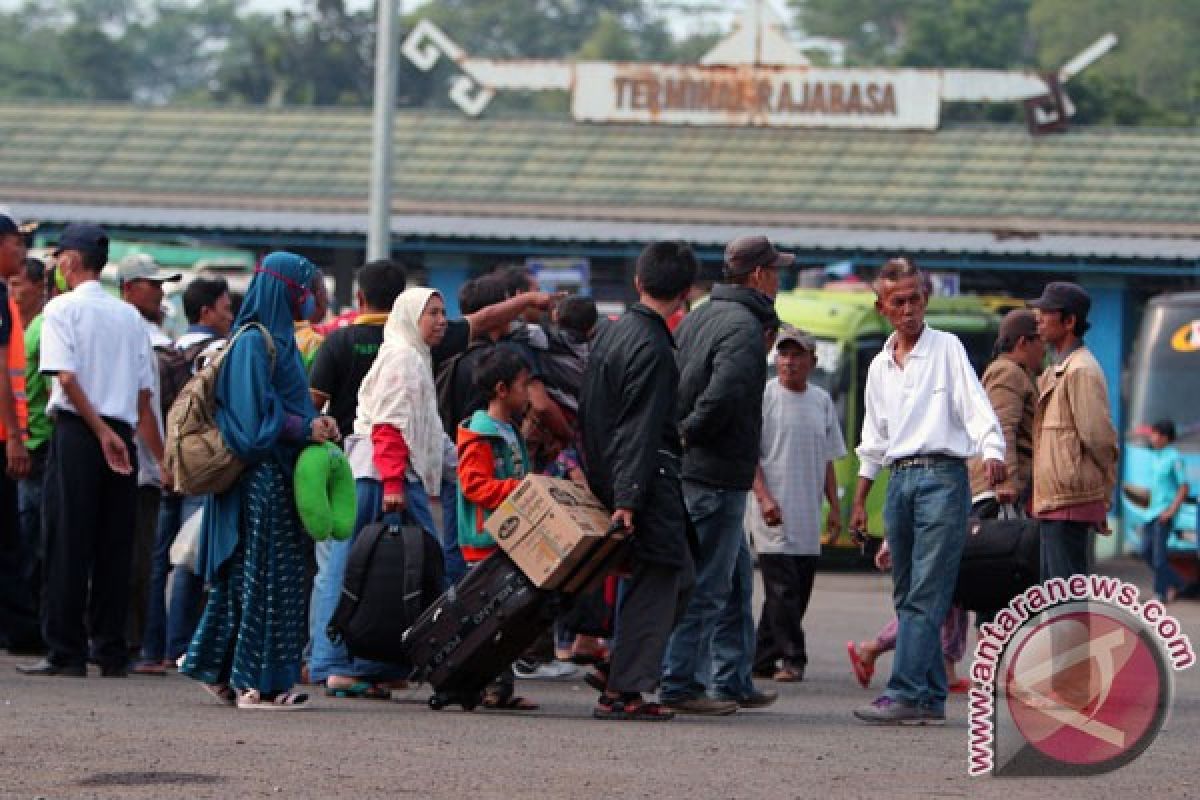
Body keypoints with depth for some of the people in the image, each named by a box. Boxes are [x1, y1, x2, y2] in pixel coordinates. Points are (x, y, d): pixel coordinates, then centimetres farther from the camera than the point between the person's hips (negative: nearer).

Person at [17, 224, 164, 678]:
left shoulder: (62, 308, -2)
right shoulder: (130, 316, 14)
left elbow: (67, 377, -14)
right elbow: (145, 396, 11)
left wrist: (102, 431, -14)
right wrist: (162, 458, 15)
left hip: (77, 433, -5)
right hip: (122, 437, 5)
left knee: (67, 544, -3)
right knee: (114, 547, 7)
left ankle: (65, 652, -5)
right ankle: (110, 652, 7)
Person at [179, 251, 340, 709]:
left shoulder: (278, 339, 17)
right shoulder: (254, 342, -13)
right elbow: (256, 413, -19)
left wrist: (315, 423, 5)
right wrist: (306, 428, -13)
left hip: (278, 477, 10)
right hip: (262, 477, -10)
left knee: (243, 577, 11)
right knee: (266, 575, -7)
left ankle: (218, 669, 16)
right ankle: (257, 683, -4)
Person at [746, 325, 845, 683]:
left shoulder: (822, 401, 13)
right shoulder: (764, 397, -3)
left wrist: (834, 507, 15)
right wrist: (764, 498, -16)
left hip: (808, 514, 6)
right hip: (774, 513, -6)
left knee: (799, 590, 6)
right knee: (783, 589, -10)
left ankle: (763, 657, 13)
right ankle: (792, 660, -9)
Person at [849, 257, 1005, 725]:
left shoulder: (947, 348, 1)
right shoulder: (880, 367, 18)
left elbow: (975, 405, -8)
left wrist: (992, 451, -26)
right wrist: (859, 501, 22)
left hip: (942, 476, -7)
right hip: (899, 480, 7)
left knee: (925, 596, -13)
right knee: (907, 596, 6)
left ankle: (907, 694, -21)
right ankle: (930, 699, 10)